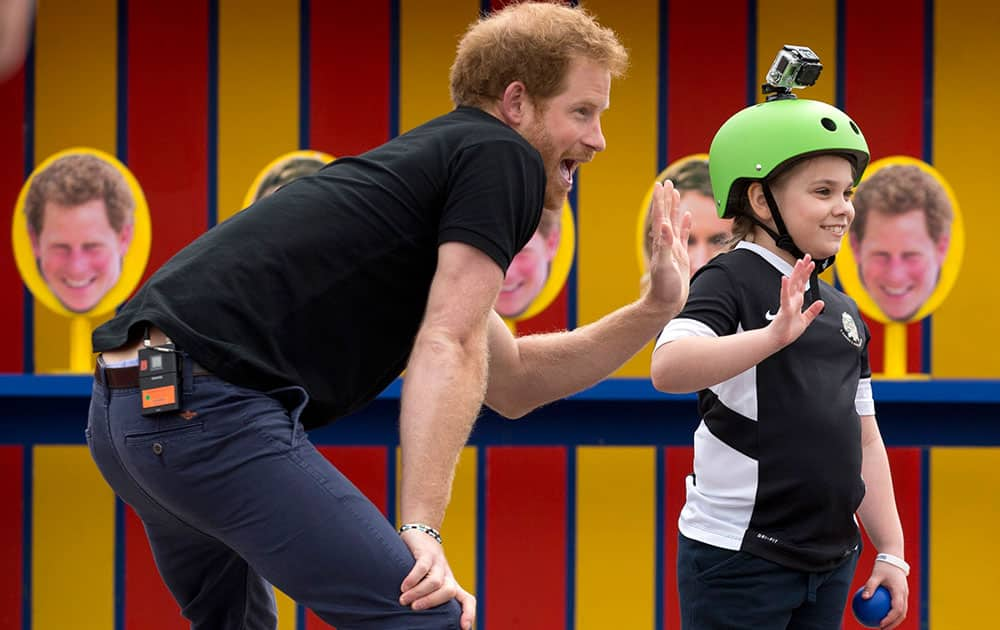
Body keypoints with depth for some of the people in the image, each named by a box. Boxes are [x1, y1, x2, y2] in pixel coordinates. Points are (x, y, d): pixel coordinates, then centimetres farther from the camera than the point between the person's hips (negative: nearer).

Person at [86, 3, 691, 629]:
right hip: (215, 411, -11)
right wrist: (422, 527, -18)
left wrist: (656, 308, 26)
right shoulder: (502, 156, 1)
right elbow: (450, 347, -12)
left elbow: (511, 383, 32)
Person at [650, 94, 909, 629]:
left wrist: (891, 552, 14)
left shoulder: (842, 311, 15)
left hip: (829, 562, 7)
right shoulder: (732, 280, -9)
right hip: (738, 559, -7)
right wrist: (772, 336, -41)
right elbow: (668, 368, -29)